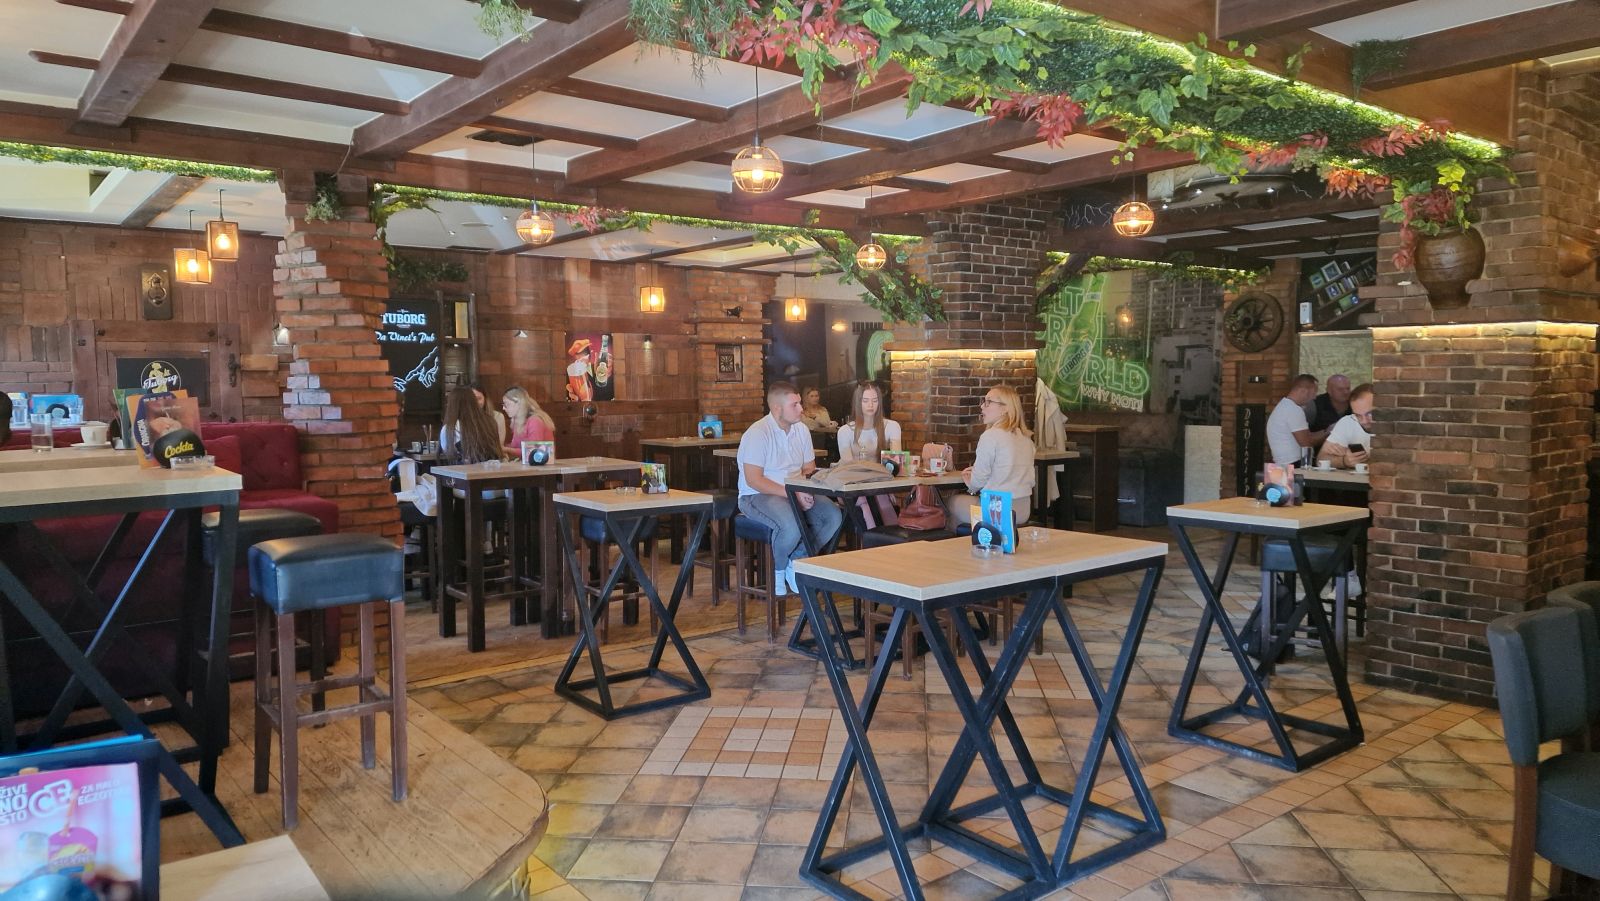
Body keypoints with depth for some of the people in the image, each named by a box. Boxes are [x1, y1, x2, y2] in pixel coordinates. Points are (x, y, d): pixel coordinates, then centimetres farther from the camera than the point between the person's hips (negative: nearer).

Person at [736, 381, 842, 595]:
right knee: (792, 526, -35)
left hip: (797, 493, 7)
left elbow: (809, 469, 14)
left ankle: (796, 561, -1)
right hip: (758, 496, -7)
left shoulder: (801, 430, 7)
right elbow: (754, 480, -19)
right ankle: (778, 570, -3)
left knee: (834, 516, -17)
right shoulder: (757, 434, -15)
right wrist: (792, 494, -24)